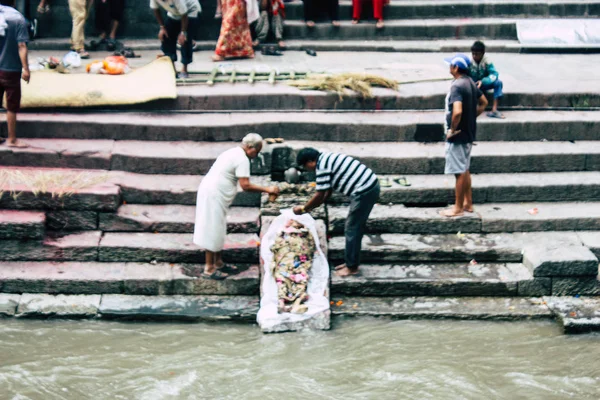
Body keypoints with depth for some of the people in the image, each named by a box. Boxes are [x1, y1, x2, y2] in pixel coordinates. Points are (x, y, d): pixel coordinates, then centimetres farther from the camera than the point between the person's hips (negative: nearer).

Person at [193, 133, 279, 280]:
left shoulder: (234, 153, 16)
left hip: (210, 192, 10)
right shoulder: (242, 159, -15)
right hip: (214, 196, -10)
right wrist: (267, 190, -14)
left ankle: (218, 263, 27)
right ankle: (209, 269, 0)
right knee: (213, 230, -5)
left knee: (217, 230, 18)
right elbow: (245, 186, -20)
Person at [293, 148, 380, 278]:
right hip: (371, 186, 10)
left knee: (352, 229, 1)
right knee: (356, 227, 18)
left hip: (364, 192, -10)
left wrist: (304, 208, 4)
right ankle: (351, 261, 27)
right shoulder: (327, 159, 19)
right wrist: (311, 207, 26)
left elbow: (320, 195, -10)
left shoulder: (322, 166, -12)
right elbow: (328, 192, 25)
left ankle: (352, 267, 8)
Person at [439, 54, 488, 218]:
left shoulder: (457, 86, -23)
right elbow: (483, 102, 20)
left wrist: (452, 129, -21)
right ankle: (468, 203, 28)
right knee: (465, 169, 19)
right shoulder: (470, 83, 6)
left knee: (460, 172, 0)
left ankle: (458, 208, 9)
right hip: (469, 133, 9)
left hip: (458, 136, -9)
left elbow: (457, 111, -35)